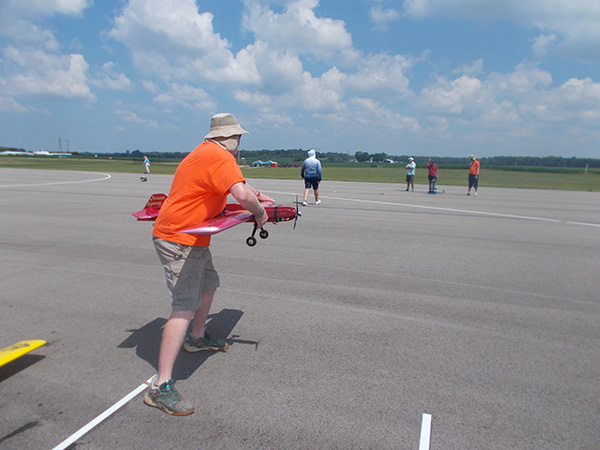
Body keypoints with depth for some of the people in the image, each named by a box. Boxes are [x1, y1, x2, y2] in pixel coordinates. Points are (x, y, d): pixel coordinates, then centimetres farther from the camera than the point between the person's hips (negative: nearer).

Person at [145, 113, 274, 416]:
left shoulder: (204, 153, 16)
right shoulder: (221, 157, -17)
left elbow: (223, 187, 31)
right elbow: (241, 193, -32)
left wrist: (254, 197, 21)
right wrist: (259, 213, -13)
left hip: (192, 239, 11)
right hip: (179, 240, -11)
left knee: (209, 285, 25)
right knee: (185, 307, -13)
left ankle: (197, 339, 47)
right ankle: (160, 387, -10)